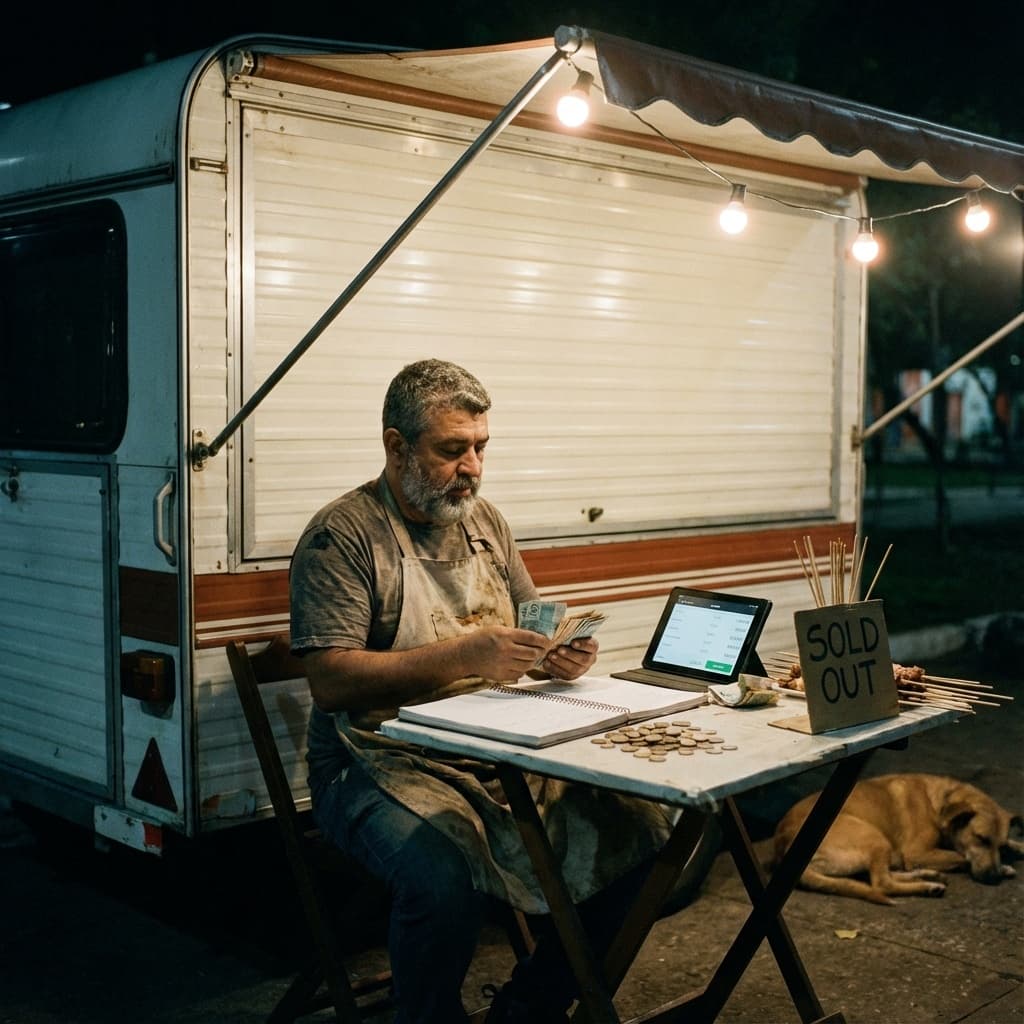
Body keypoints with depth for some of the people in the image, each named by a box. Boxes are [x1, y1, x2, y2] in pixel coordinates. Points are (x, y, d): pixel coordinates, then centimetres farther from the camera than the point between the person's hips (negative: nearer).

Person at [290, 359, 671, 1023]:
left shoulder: (485, 521, 14)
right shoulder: (342, 536, -8)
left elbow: (532, 627, 19)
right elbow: (330, 681, -17)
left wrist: (563, 654, -6)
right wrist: (461, 655, -25)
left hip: (502, 753, 7)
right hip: (385, 763, -6)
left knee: (640, 829, -9)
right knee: (449, 875, -35)